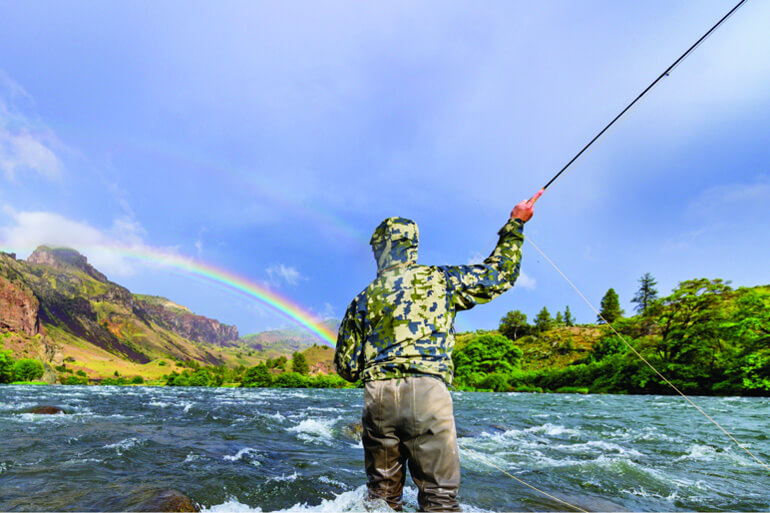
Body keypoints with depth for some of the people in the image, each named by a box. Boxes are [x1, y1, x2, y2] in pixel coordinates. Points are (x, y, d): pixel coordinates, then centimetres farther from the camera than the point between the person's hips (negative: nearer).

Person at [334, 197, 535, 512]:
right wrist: (516, 223, 23)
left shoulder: (363, 300, 12)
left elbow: (346, 367, 14)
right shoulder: (440, 280, 5)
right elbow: (500, 274, 13)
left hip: (378, 395, 3)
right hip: (428, 393, -3)